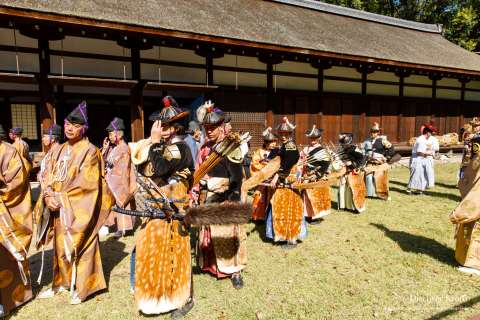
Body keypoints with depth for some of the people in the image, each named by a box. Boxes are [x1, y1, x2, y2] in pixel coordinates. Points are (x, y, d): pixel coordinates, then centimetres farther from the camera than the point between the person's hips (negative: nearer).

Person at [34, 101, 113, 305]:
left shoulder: (89, 151, -9)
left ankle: (81, 287, 13)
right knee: (60, 246, 15)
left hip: (78, 208, -6)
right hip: (58, 207, 6)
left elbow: (86, 183, -15)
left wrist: (61, 198, -16)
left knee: (79, 246, 1)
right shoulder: (59, 150, 13)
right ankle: (62, 282, 30)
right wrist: (48, 195, -10)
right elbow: (49, 176, 8)